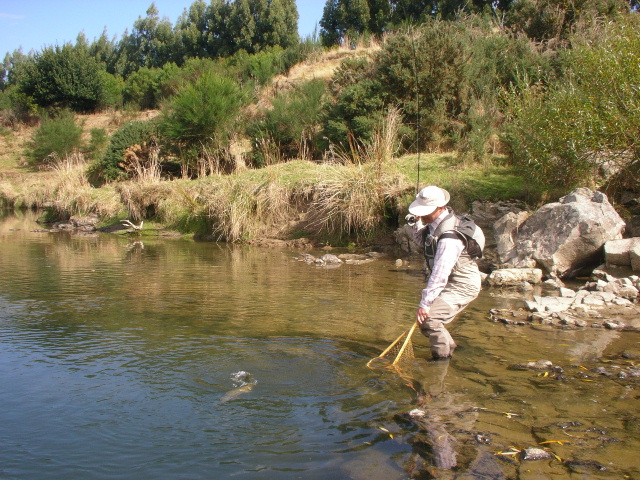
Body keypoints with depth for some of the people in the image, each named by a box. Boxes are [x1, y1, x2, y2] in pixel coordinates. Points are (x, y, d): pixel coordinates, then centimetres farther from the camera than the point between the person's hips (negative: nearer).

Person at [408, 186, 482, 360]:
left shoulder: (449, 237, -31)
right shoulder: (435, 222, -3)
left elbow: (439, 275, -33)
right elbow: (422, 241, 16)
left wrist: (425, 303, -31)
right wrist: (418, 223, -4)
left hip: (462, 287, -10)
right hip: (450, 283, 10)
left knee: (429, 317, -22)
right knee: (423, 320, 14)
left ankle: (442, 357, -2)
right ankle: (448, 347, 36)